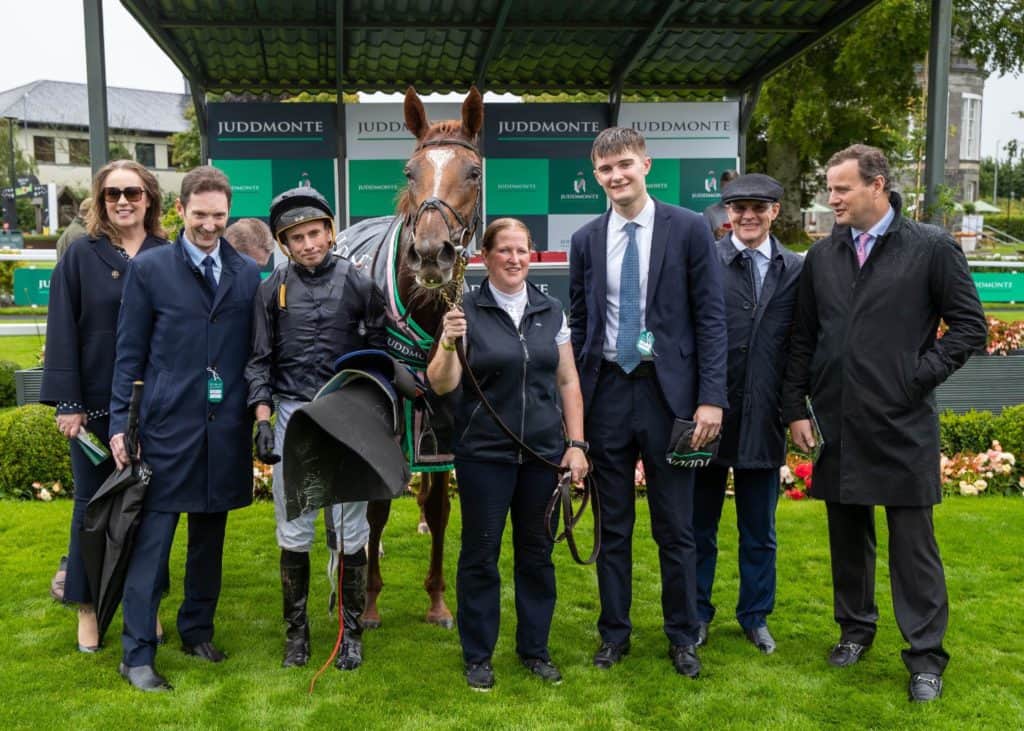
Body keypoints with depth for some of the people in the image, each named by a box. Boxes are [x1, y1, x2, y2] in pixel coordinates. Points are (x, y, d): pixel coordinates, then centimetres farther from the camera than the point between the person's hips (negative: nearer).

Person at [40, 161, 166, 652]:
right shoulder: (81, 257, -1)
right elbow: (62, 332, -3)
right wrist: (67, 403, -10)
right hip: (96, 404, -1)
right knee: (93, 504, 8)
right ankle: (86, 607, 22)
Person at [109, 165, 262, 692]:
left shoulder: (248, 273, 6)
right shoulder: (148, 268, 0)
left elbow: (256, 352, 9)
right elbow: (129, 352, 0)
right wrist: (119, 423, -3)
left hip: (226, 430, 3)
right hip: (167, 426, -3)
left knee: (210, 536, 14)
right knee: (151, 539, 0)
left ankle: (197, 630, 30)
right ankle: (138, 654, 9)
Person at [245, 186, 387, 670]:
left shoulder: (358, 284, 0)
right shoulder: (273, 289, 3)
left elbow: (379, 350, 4)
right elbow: (259, 360, 7)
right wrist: (263, 420, -1)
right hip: (293, 415, 1)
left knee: (351, 530, 4)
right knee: (293, 533, 6)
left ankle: (351, 632, 18)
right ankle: (296, 631, 21)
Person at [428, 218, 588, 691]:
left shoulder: (551, 312, 6)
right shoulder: (466, 312, -4)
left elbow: (568, 383, 9)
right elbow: (441, 385, -9)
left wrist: (576, 443, 3)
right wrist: (449, 343, -27)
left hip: (543, 453, 3)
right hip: (484, 455, -3)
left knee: (537, 552, 11)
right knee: (480, 554, 6)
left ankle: (534, 648, 27)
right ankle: (478, 656, 20)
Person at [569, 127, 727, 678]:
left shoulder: (688, 229, -3)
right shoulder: (585, 240, 7)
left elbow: (711, 317, -4)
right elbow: (578, 324, 11)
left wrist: (711, 398, -11)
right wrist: (573, 402, 5)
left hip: (667, 391, -2)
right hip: (607, 391, 3)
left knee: (675, 527, 7)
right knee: (612, 526, 12)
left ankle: (682, 636, 24)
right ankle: (614, 632, 26)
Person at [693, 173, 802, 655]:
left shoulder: (795, 270, 4)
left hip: (764, 419, 2)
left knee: (759, 533, 14)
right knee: (700, 526, 13)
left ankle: (755, 616, 31)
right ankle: (697, 614, 29)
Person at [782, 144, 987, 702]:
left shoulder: (931, 248, -3)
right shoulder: (822, 256, 7)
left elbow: (970, 324, -1)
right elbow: (803, 341, 10)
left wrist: (923, 375, -9)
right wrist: (796, 408, 5)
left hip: (903, 425, -4)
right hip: (838, 424, 4)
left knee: (913, 540, 3)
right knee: (848, 534, 14)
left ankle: (926, 655, 14)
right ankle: (855, 628, 31)